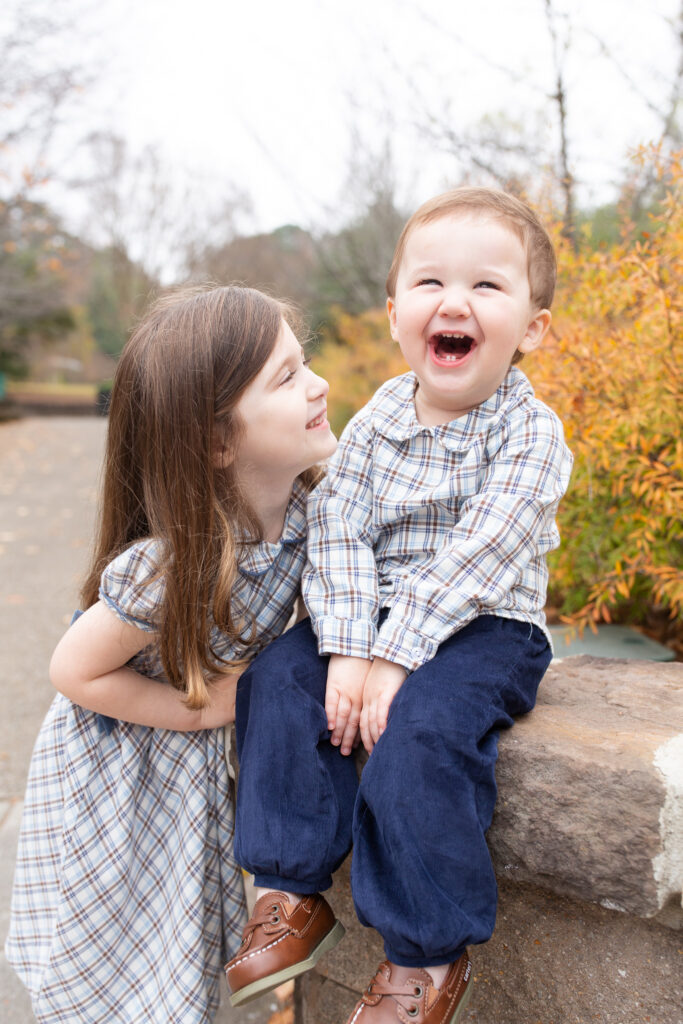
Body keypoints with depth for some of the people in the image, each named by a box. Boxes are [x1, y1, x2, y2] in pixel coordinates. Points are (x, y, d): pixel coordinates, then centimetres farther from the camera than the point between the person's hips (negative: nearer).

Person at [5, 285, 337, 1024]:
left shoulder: (303, 507, -18)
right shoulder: (168, 571, -37)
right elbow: (73, 671, -23)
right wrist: (203, 706, -24)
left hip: (197, 766, 6)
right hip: (111, 773, -6)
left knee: (185, 951, 24)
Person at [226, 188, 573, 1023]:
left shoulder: (530, 432, -12)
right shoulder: (376, 420, 2)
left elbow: (475, 557, -22)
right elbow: (337, 528, -6)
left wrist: (395, 655, -26)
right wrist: (348, 646, -20)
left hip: (483, 629, -5)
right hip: (372, 619, 5)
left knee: (419, 726, -30)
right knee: (278, 677, -15)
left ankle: (427, 955, -11)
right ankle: (293, 895, -2)